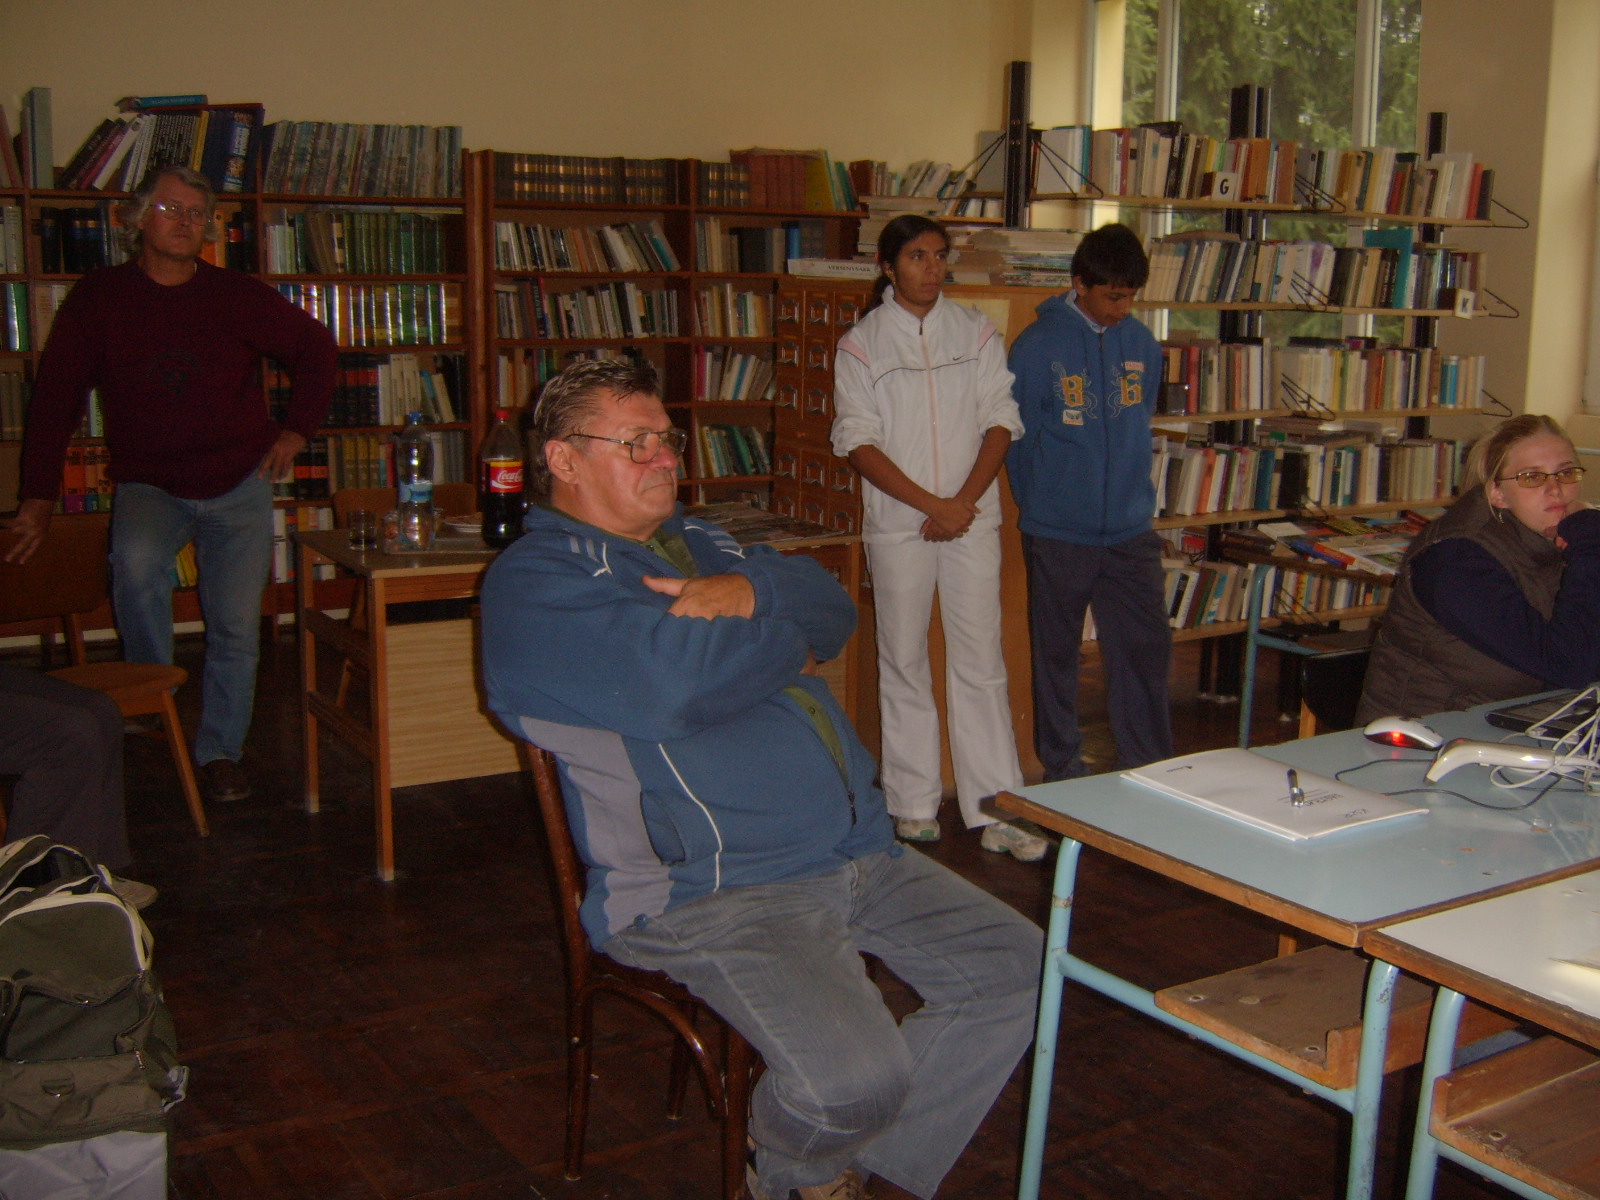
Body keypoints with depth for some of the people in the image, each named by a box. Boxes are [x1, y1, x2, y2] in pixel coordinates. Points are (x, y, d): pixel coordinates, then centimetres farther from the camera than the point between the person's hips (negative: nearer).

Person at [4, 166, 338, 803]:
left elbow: (317, 349, 12)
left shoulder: (237, 295, -1)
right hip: (149, 485, -1)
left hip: (239, 486, 1)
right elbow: (55, 397, 0)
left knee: (236, 626, -2)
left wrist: (297, 429, 3)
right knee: (136, 562, -32)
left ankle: (220, 751, 16)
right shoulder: (98, 298, -2)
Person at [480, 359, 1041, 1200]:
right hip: (705, 892, -9)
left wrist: (749, 594, -12)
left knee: (1019, 973, 3)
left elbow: (833, 612, 10)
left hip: (859, 854, 9)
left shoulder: (698, 541, 22)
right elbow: (676, 680, -21)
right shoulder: (534, 580, -5)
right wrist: (784, 644, -1)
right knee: (852, 1075, -27)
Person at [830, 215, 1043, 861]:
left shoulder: (975, 331, 8)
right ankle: (913, 807, 16)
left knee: (981, 662, 0)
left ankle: (994, 812, 4)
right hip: (897, 525, -1)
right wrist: (932, 505, -12)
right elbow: (859, 443, -5)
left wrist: (965, 501, -10)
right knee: (904, 663, 5)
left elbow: (1000, 420, 3)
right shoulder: (860, 344, 2)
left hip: (972, 518, 1)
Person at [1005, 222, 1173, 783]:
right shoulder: (1037, 346, -8)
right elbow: (1016, 438, -3)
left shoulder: (1142, 343, 4)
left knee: (1148, 649, 4)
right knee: (1056, 655, 8)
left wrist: (1132, 494, 13)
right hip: (1057, 534, -3)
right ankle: (1062, 773, 21)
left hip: (1131, 530, 3)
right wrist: (1040, 508, 4)